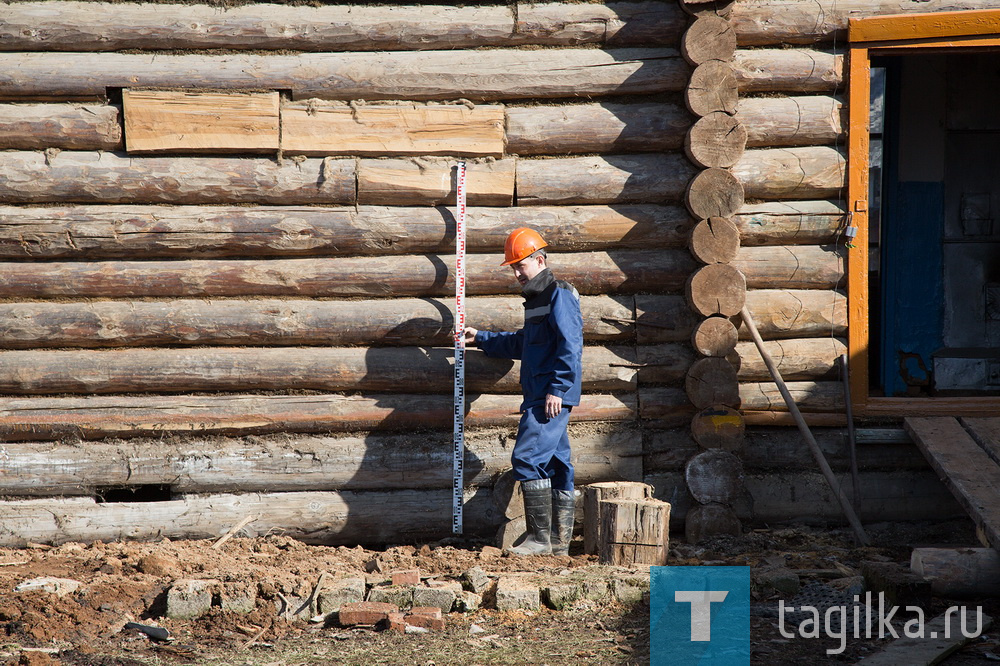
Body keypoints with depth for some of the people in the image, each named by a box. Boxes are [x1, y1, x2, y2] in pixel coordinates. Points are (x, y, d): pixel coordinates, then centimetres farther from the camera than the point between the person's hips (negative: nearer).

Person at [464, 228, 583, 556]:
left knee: (528, 457, -15)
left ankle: (540, 537, -14)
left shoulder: (559, 295, -9)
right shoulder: (537, 298, 22)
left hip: (551, 398, -10)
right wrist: (481, 338, 35)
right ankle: (559, 541, 11)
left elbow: (570, 346, -18)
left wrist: (557, 389, -21)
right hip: (540, 395, 10)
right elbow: (522, 344, 36)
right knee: (555, 463, 9)